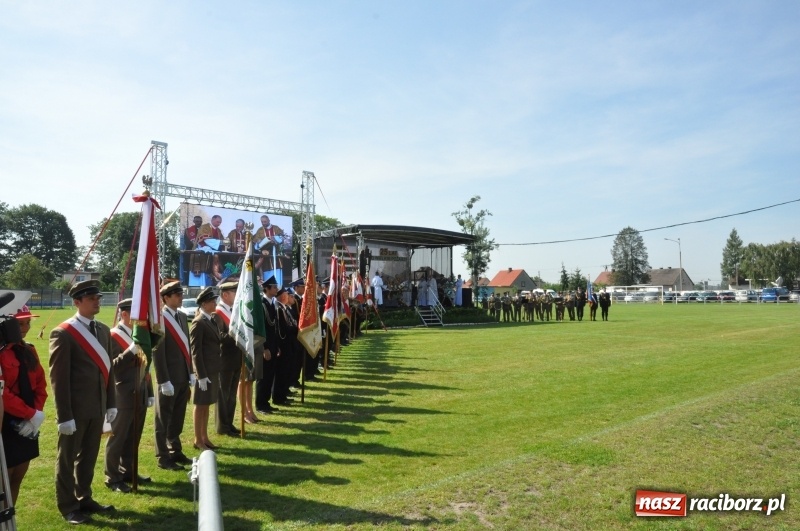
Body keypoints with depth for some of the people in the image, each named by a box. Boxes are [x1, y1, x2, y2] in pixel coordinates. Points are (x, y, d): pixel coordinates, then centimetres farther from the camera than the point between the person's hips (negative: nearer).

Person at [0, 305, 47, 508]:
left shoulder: (29, 351, 8)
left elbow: (40, 384, 10)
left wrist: (38, 413, -4)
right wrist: (31, 414, -17)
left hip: (28, 424, 7)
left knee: (18, 478, 15)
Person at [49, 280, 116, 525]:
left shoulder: (103, 330, 8)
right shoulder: (63, 333, -13)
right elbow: (58, 377, -14)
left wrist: (111, 403, 10)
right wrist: (64, 415, -15)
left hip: (97, 407, 6)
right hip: (75, 409, -6)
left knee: (88, 457, 19)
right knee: (67, 459, 11)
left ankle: (84, 499, 34)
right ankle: (68, 507, 25)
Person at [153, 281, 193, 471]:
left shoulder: (182, 317, 10)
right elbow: (157, 353, -16)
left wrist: (191, 372, 12)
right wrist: (164, 381, -18)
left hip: (183, 377, 7)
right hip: (169, 379, -7)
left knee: (177, 419, 18)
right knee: (164, 419, 7)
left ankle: (176, 451, 31)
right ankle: (163, 457, 19)